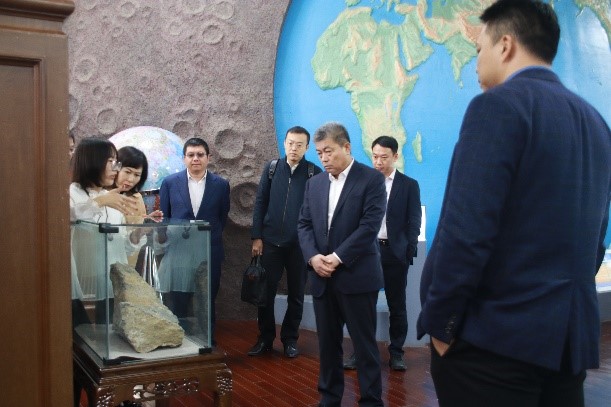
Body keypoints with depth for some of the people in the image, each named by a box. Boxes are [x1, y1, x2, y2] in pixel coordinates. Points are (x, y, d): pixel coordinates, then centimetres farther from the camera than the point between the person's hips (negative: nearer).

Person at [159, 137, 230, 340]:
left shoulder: (221, 185, 0)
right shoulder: (169, 183, 1)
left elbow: (222, 217, 10)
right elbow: (163, 218, 7)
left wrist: (210, 238, 10)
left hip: (209, 254, 0)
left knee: (207, 305, 10)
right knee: (176, 306, 6)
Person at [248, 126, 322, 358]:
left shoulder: (315, 173, -2)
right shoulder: (272, 168, 5)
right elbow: (260, 203, 5)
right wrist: (256, 236, 0)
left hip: (300, 244, -1)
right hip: (270, 241, 2)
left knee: (296, 295, 9)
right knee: (266, 291, 6)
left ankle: (290, 339, 24)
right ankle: (265, 338, 21)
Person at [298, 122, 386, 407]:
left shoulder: (372, 179, -4)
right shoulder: (314, 183, 13)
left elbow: (369, 225, -13)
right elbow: (304, 224, 9)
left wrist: (338, 258, -16)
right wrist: (313, 257, -8)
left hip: (357, 276, -5)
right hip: (322, 277, 5)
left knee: (364, 344, 3)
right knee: (327, 343, 12)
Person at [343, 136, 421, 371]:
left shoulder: (409, 185, 2)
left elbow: (413, 222, 0)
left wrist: (408, 252, -8)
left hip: (395, 253, -1)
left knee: (397, 305, 8)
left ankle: (396, 352, 21)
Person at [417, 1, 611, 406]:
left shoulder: (499, 104, -12)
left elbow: (466, 229, -20)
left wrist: (439, 322, -11)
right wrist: (562, 304, 19)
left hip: (496, 332, -7)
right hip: (574, 333, 8)